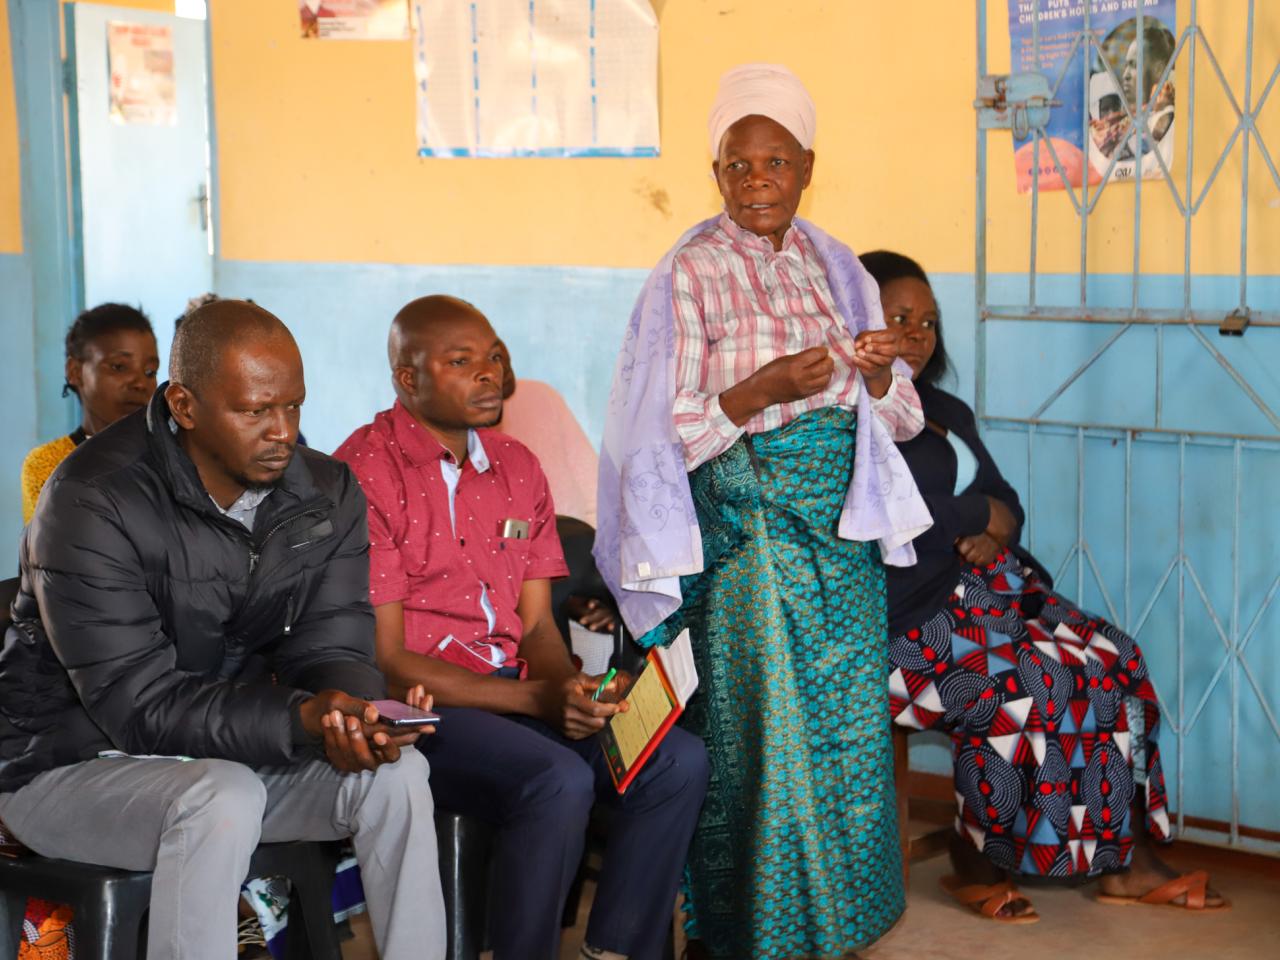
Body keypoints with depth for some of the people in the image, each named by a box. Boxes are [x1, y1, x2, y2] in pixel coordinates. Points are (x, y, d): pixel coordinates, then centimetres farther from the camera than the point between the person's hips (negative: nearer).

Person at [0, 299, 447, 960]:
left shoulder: (326, 494, -3)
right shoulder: (94, 503, -22)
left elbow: (332, 646, -5)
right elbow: (140, 706, -25)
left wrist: (346, 708, -32)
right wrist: (303, 720, -38)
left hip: (235, 752, 6)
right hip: (73, 764, -5)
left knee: (394, 770, -18)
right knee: (221, 798, -35)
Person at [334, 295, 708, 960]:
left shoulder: (516, 467, 12)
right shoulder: (363, 474, -11)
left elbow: (536, 624, 12)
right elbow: (385, 659, -13)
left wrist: (569, 691, -12)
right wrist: (536, 697, -17)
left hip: (517, 691, 7)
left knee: (677, 762, -11)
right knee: (558, 782, -31)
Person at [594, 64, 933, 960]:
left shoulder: (838, 268, 10)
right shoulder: (692, 274, -5)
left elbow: (899, 417, 13)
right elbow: (665, 433, -10)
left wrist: (880, 373, -9)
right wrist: (762, 391, -23)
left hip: (842, 528, 5)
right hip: (747, 533, -5)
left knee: (850, 727, 7)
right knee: (760, 731, -1)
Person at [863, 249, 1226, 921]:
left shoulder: (946, 412, 21)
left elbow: (1004, 499, 18)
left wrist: (994, 532, -7)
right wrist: (981, 515, -6)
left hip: (980, 587, 9)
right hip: (900, 618, -9)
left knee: (1114, 663, -7)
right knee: (1026, 689, -26)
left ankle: (1124, 862, -4)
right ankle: (976, 866, -7)